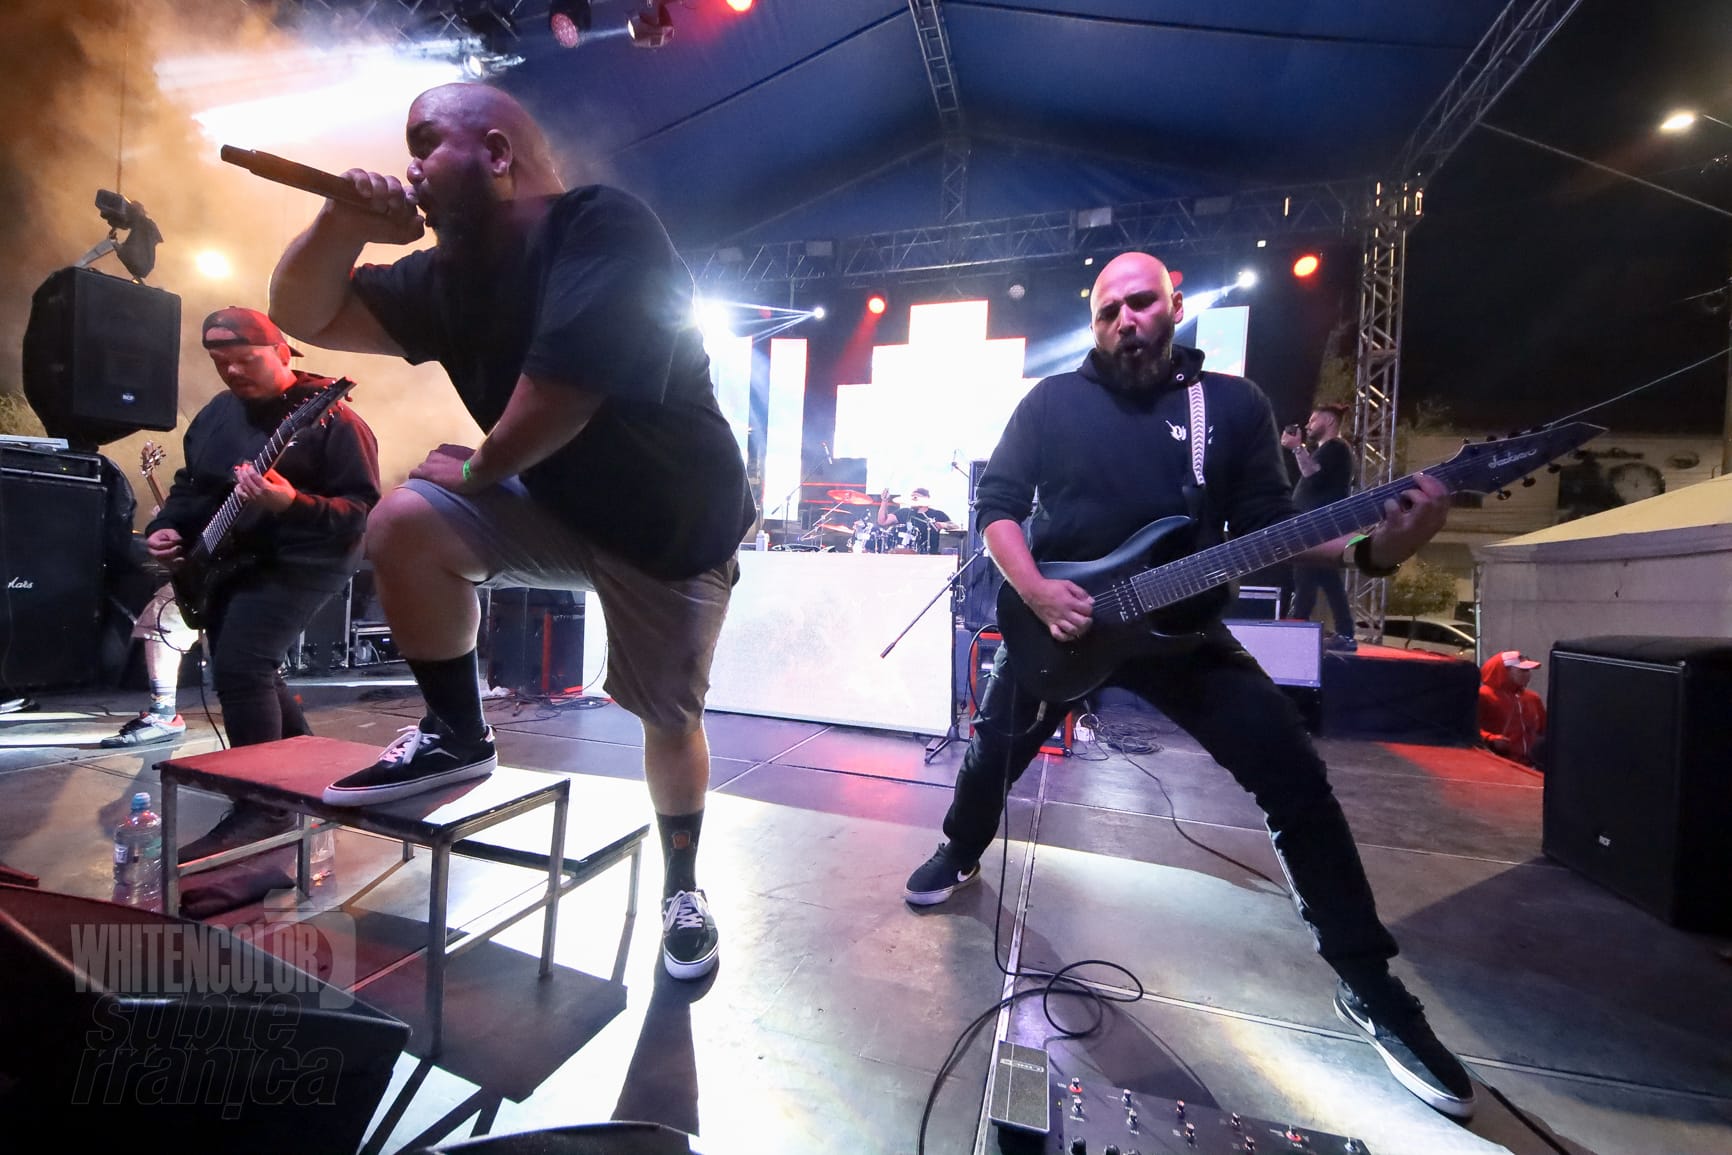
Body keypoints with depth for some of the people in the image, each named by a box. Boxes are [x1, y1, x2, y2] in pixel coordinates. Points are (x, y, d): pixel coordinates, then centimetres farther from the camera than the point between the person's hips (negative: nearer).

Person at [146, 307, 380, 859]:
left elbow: (365, 509, -20)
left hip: (302, 559, -9)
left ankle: (265, 805, -8)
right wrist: (167, 528, 4)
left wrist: (292, 504, -34)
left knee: (239, 666, -18)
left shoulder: (330, 418, -15)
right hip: (229, 560, 9)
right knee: (250, 670, 14)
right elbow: (190, 484, 21)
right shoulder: (215, 414, 11)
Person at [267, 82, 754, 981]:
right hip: (558, 506, 6)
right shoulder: (453, 273, 5)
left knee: (668, 717, 2)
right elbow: (304, 316, 10)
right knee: (404, 522, -16)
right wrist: (343, 223, -7)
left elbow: (559, 391, -28)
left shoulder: (604, 227, -18)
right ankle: (455, 734, 6)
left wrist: (476, 470, -12)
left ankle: (681, 887, 30)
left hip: (679, 522, -5)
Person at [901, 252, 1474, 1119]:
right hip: (1057, 617, 0)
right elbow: (996, 503, -4)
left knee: (1293, 775, -6)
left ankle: (1367, 983, 16)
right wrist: (1036, 592, -19)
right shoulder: (1052, 401, 1)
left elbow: (1269, 529, 0)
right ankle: (962, 852, 42)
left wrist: (1371, 549, -19)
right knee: (991, 754, 9)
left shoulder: (1233, 403, 3)